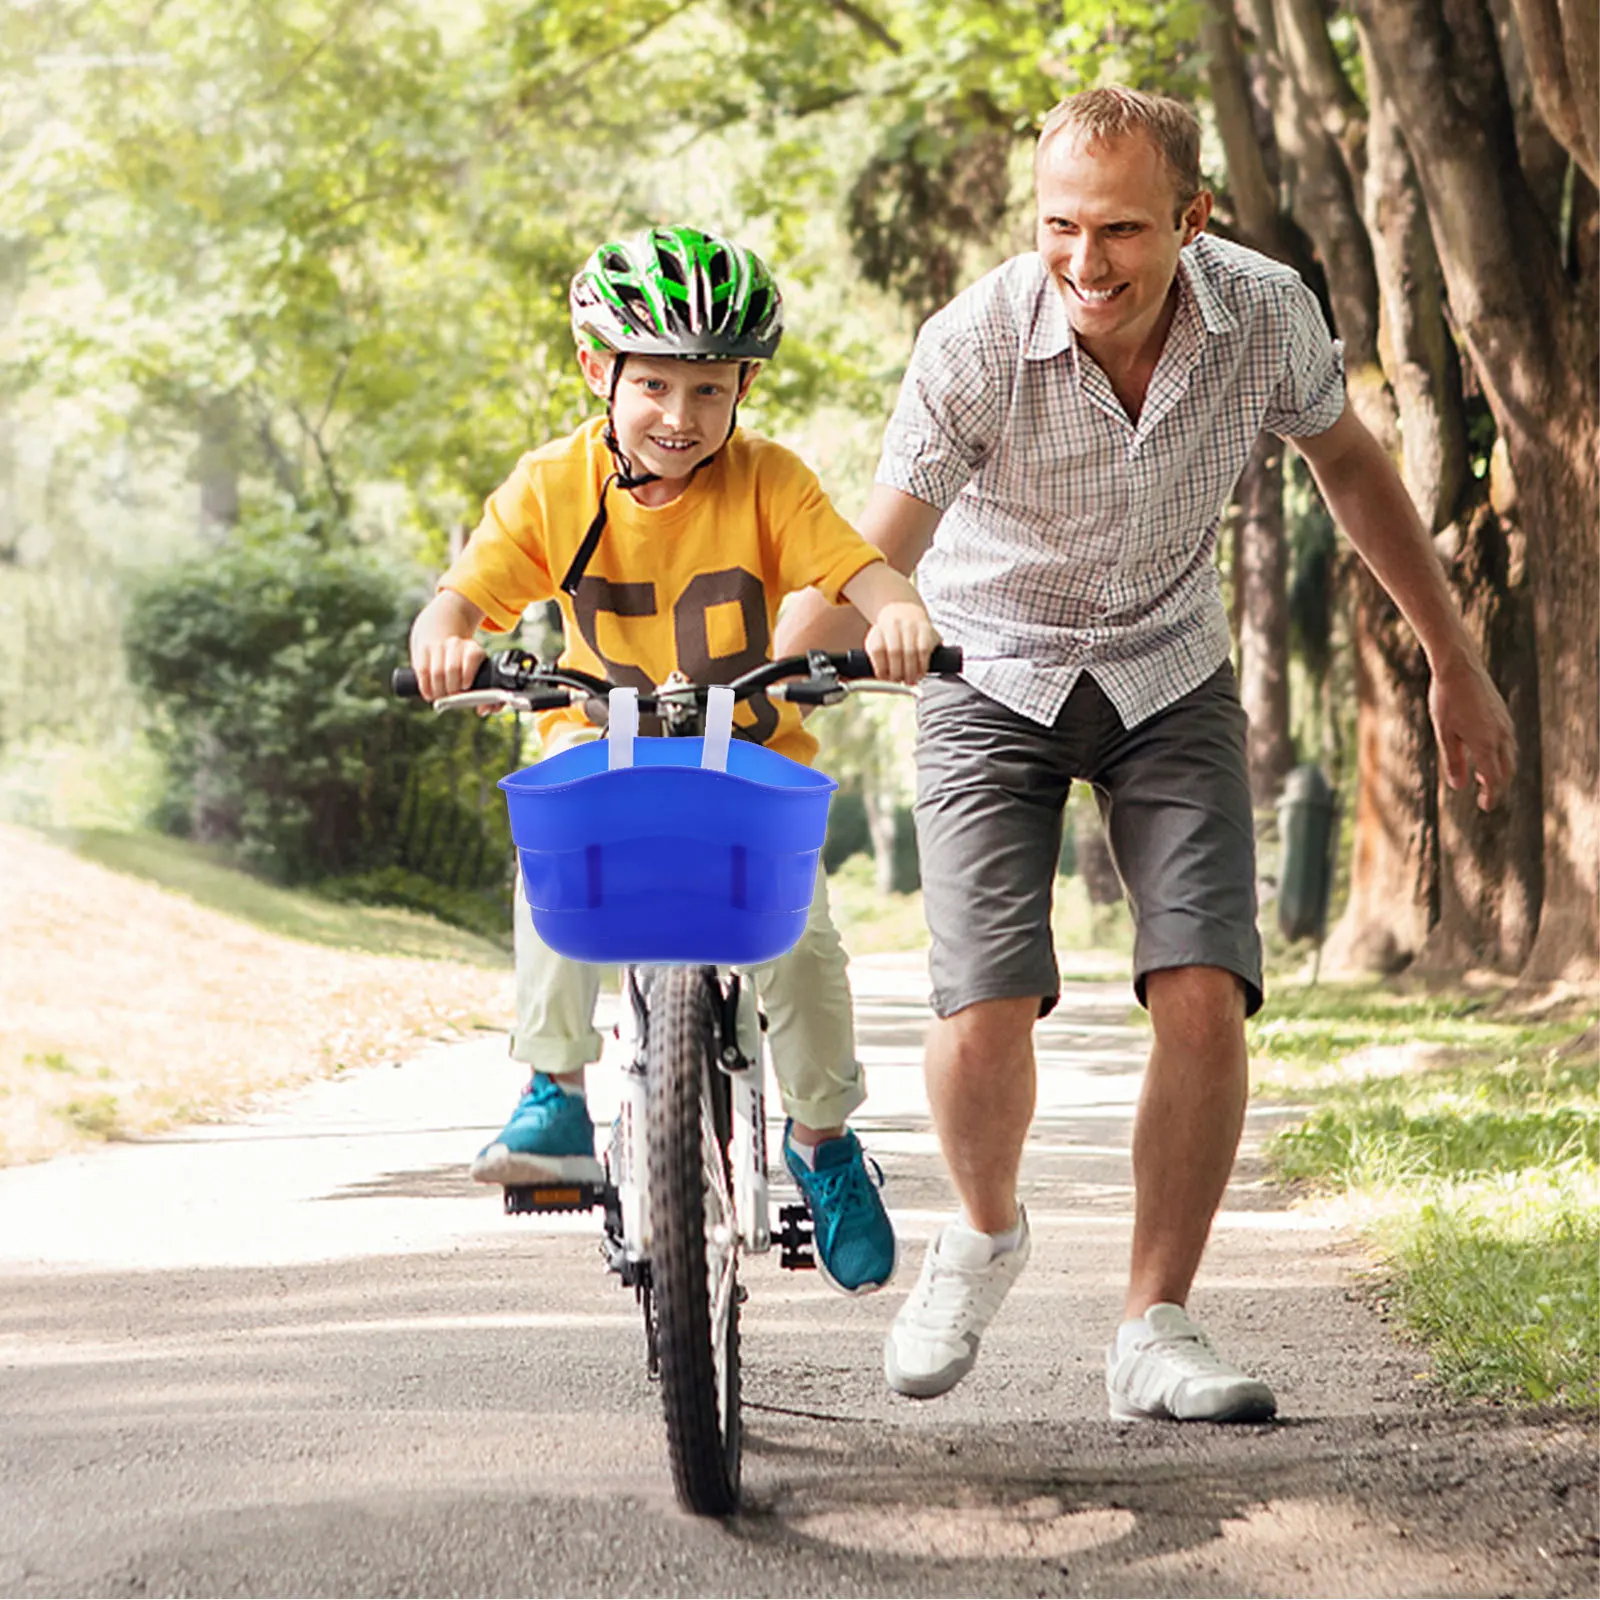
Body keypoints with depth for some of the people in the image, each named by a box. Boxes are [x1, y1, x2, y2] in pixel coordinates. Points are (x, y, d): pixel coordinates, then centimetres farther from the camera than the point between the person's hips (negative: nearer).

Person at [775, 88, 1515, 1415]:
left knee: (1203, 998, -15)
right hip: (996, 684, -2)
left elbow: (1349, 463, 2)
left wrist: (1454, 662, 9)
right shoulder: (976, 345, -27)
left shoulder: (1266, 315, -18)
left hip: (1170, 681, 2)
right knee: (984, 1017, -15)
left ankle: (1155, 1332, 0)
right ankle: (985, 1234, 18)